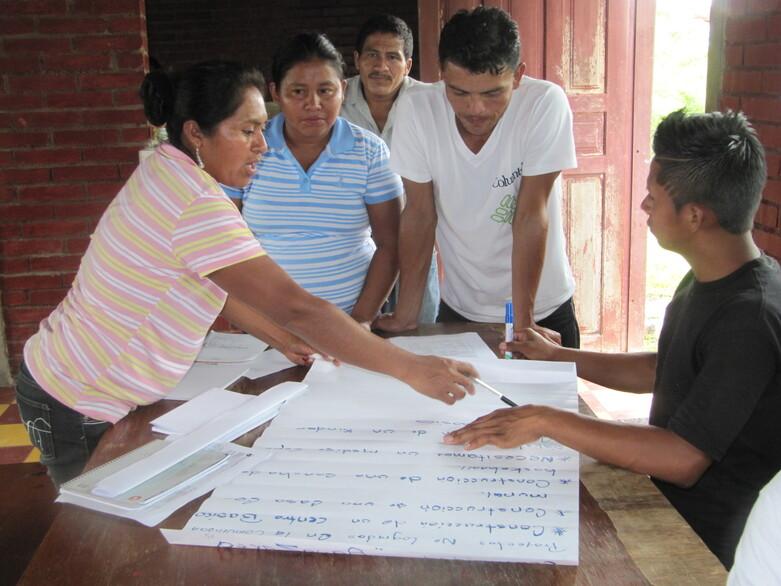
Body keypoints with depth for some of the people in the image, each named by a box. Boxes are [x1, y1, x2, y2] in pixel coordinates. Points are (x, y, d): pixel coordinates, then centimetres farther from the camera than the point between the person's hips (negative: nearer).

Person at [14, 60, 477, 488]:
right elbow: (296, 308, -33)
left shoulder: (164, 172, 1)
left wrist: (284, 339, 1)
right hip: (78, 412, -9)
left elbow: (211, 283, 8)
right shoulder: (197, 206, -30)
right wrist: (410, 368, -30)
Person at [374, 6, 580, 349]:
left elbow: (531, 215, -21)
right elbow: (420, 213, -11)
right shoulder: (417, 109, -17)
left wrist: (523, 321, -20)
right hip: (459, 309, 2)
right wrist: (405, 315, -10)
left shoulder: (546, 104, -22)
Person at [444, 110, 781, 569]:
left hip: (698, 542, -8)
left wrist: (545, 420, -29)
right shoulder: (708, 282, 5)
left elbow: (682, 460, -30)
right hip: (661, 496, 9)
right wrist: (558, 356, 15)